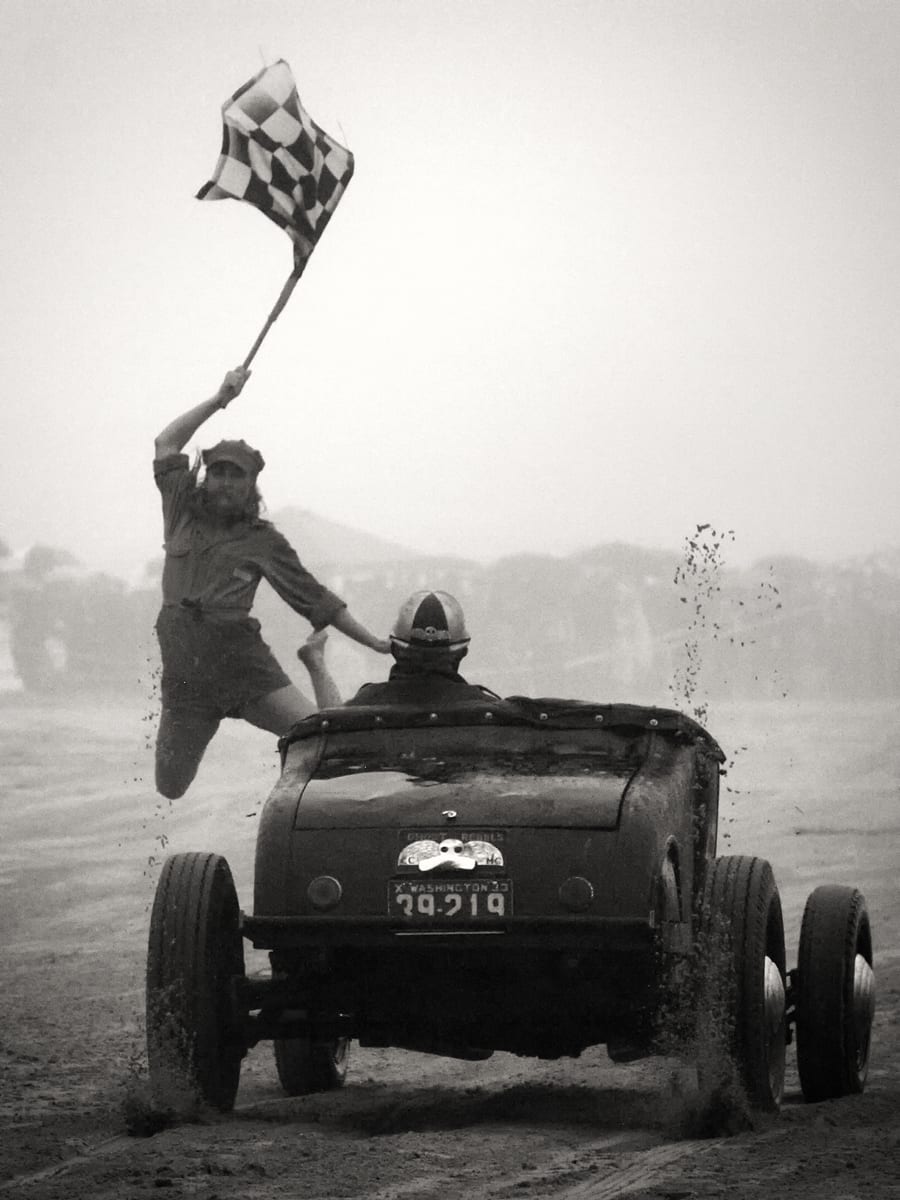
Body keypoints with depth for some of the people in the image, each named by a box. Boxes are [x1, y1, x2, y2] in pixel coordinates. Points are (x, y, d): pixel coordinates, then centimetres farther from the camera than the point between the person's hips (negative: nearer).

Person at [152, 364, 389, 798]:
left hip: (244, 663, -2)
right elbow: (167, 443, 14)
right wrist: (219, 400, 11)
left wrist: (374, 643, 8)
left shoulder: (264, 541, 8)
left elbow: (317, 599, 11)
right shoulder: (184, 513, 13)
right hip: (185, 674, 2)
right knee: (171, 788, 2)